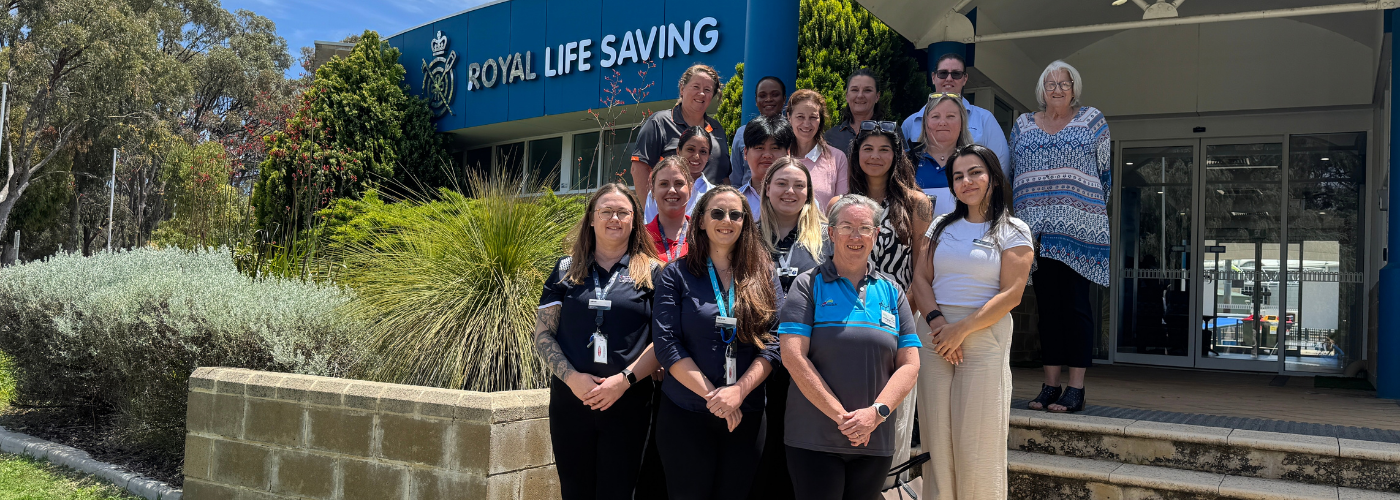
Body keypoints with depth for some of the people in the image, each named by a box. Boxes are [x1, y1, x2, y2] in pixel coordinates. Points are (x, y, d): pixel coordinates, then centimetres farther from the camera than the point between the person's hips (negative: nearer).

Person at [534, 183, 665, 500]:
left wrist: (624, 379, -14)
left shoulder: (652, 273, 4)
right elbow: (542, 334, 5)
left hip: (628, 402, -2)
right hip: (570, 399, 2)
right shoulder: (566, 270, 9)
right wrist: (572, 377, -11)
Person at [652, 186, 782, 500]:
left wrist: (739, 390, -15)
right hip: (685, 415, -1)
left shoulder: (763, 275, 6)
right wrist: (713, 395, -15)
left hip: (747, 415, 2)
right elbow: (667, 345, -7)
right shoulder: (677, 275, 1)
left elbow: (774, 343, -2)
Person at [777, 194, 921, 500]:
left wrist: (877, 412, -11)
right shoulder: (809, 286, 0)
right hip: (814, 438, -3)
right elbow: (793, 356, -10)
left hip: (876, 440, 3)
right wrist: (841, 416, -14)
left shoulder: (892, 292, 10)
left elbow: (910, 364, 5)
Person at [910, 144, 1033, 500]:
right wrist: (936, 321, -9)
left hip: (984, 336, -3)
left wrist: (961, 330, -13)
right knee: (936, 438, 3)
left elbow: (1011, 294, -6)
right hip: (935, 336, 4)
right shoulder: (942, 226, 15)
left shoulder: (1013, 231, 2)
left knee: (978, 441, -3)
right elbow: (920, 278, 9)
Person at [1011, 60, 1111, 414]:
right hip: (1037, 230, 3)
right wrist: (1023, 211, 15)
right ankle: (1050, 385, 9)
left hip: (1079, 228, -3)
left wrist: (1095, 208, 6)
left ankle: (1076, 389, -2)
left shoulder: (1092, 120, 9)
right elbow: (1012, 173, 20)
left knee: (1076, 304, -6)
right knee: (1047, 306, 4)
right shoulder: (1023, 125, 16)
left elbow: (1105, 171, 10)